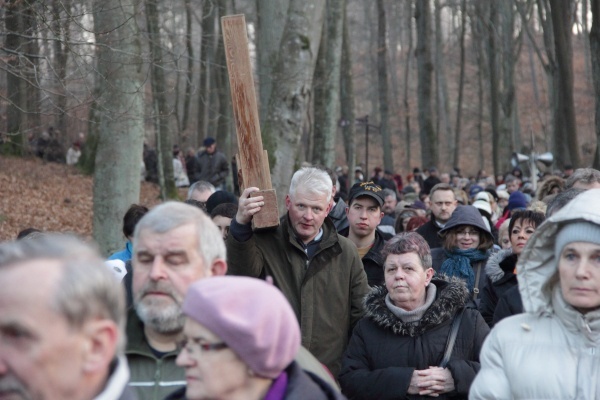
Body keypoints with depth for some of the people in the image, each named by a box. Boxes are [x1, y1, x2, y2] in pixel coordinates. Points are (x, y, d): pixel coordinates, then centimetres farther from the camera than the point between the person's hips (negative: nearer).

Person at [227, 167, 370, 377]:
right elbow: (243, 272, -22)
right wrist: (241, 224, -37)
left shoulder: (345, 251, 8)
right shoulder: (266, 242, 0)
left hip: (332, 373, 2)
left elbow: (362, 315, 12)